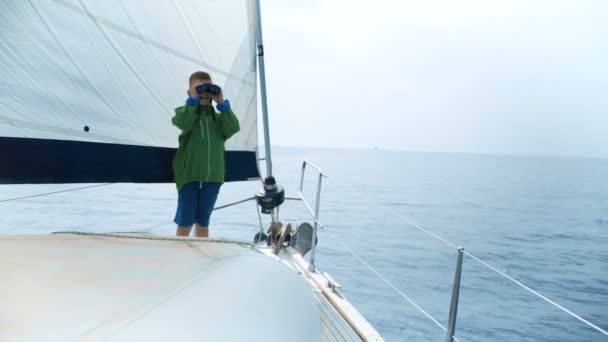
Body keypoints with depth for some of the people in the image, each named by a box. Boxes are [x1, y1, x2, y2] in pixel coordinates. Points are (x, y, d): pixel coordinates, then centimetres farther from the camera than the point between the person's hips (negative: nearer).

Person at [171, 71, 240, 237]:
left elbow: (233, 128, -7)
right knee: (185, 222, 2)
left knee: (203, 222, 14)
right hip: (189, 175, -3)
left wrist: (222, 103, -8)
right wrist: (193, 100, -15)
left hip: (212, 176, 3)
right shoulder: (184, 112, 3)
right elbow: (183, 124, -20)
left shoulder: (218, 117, 12)